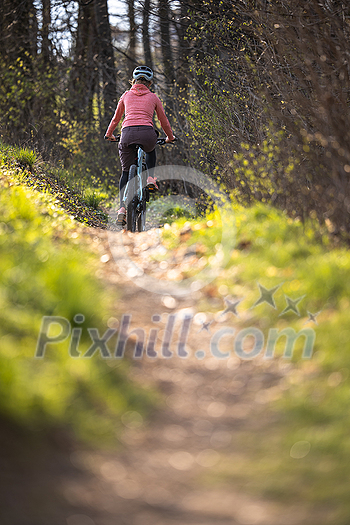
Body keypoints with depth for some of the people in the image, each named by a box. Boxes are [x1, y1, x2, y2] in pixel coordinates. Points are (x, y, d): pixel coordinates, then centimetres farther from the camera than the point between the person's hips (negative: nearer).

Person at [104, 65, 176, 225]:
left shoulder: (126, 95, 20)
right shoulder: (153, 97, 17)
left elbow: (116, 118, 31)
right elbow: (163, 120, 26)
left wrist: (109, 134, 48)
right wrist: (170, 137, 43)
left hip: (127, 135, 0)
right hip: (147, 134, 0)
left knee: (126, 172, 15)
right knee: (151, 149, 38)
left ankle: (122, 209, -1)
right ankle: (150, 178, 17)